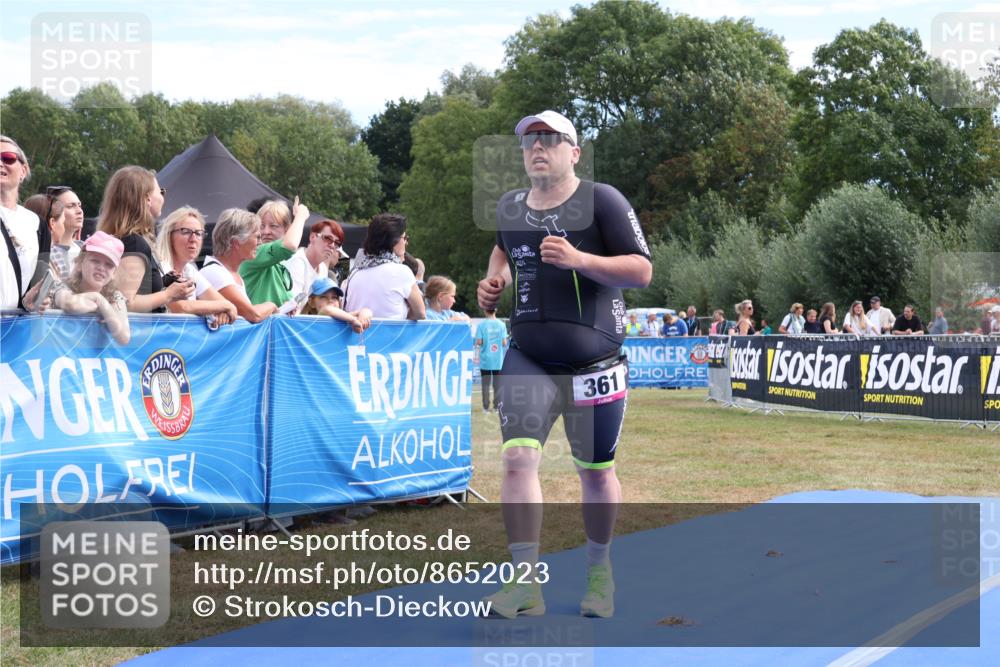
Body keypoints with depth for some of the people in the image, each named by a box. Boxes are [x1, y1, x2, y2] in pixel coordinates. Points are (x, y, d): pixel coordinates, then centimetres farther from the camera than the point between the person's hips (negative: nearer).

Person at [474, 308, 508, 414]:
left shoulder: (481, 325, -7)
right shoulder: (501, 324, -1)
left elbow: (479, 342, -10)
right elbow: (504, 343, -2)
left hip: (485, 359, -2)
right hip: (498, 360, 2)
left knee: (485, 384, 4)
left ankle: (486, 407, 3)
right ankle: (496, 407, 11)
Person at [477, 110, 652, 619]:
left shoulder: (601, 200, -8)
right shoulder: (509, 207, 7)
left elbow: (642, 271, -12)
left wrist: (578, 259, -25)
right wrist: (495, 279, 9)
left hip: (594, 362, -3)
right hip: (528, 359, 3)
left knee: (596, 471, 9)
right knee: (517, 457, -15)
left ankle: (599, 570, 32)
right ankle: (526, 584, -10)